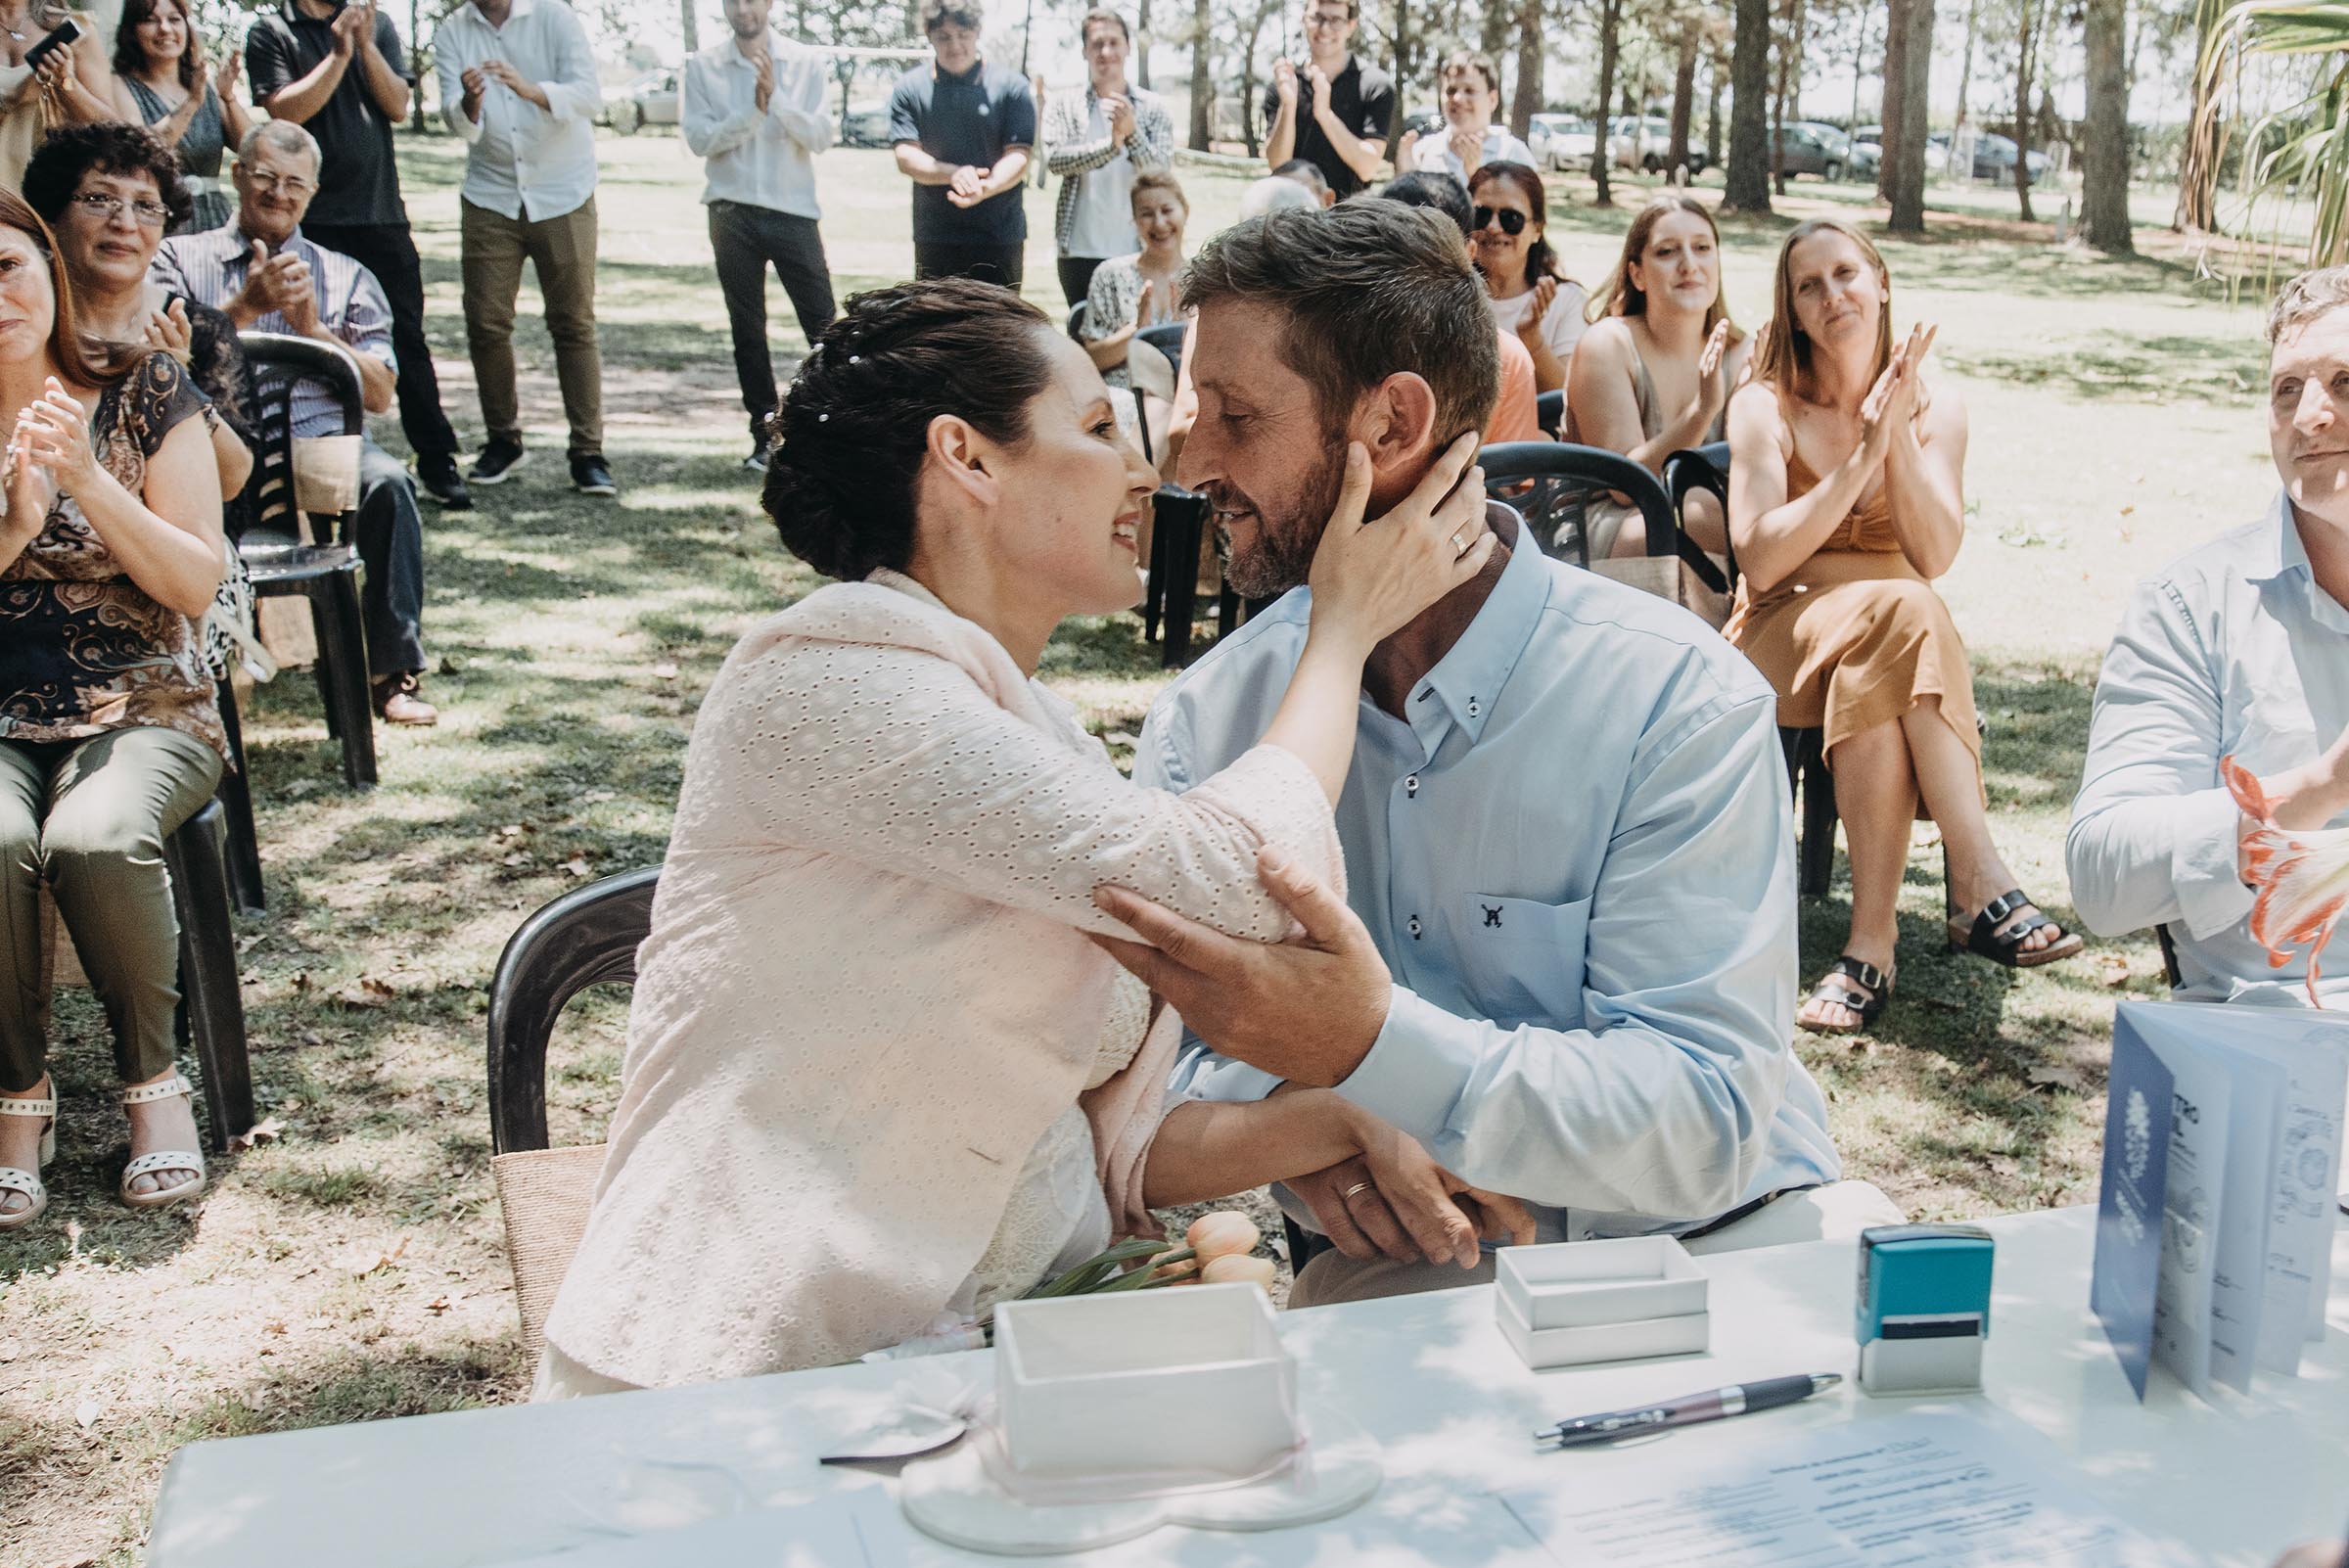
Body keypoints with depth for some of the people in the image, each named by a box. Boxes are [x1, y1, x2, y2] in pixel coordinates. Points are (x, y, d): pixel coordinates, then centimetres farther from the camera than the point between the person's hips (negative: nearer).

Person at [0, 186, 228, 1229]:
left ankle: (153, 1078, -9)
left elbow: (197, 585, -2)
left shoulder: (141, 392, 3)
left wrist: (87, 479, -13)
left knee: (95, 839, -33)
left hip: (143, 710, -1)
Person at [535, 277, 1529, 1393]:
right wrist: (1349, 621, -3)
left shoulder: (1034, 739, 16)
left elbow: (1105, 1155, 12)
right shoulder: (825, 679, -11)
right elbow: (1234, 882, -18)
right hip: (765, 1389, -7)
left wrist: (1350, 1125, -5)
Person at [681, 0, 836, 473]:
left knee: (823, 324, -2)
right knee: (747, 330, 7)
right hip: (733, 215, 1)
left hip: (793, 212, -1)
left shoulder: (804, 62, 2)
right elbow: (700, 139, -6)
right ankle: (765, 434, 15)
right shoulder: (702, 67, 3)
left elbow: (822, 136, -6)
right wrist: (753, 110, -17)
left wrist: (777, 99, -20)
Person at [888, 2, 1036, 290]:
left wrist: (986, 187, -25)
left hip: (1000, 235, -1)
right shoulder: (910, 88, 7)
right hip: (934, 238, 1)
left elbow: (1018, 156, -4)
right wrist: (954, 174, -22)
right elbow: (906, 157, -3)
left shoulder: (1010, 85, 3)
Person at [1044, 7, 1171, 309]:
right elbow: (1055, 158, -11)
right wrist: (1111, 144, -24)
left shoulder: (1152, 108, 6)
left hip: (1137, 250, 0)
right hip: (1080, 251, 0)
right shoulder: (1063, 106, 5)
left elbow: (1162, 169, -3)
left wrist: (1132, 132, -21)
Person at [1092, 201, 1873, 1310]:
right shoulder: (1204, 720, 1)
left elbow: (1702, 1130, -20)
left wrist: (1373, 1049, -34)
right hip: (1403, 1262, 2)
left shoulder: (1677, 700, -12)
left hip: (1699, 1238, -1)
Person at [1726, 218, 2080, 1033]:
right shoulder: (1764, 407, 0)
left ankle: (1872, 941, -40)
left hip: (1898, 622, 2)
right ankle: (1981, 881, -41)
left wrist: (1900, 435, -16)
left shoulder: (1936, 406, 8)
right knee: (1898, 610, -37)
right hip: (1783, 631, -2)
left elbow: (1936, 555, -5)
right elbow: (1759, 562, -12)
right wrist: (1863, 457, -18)